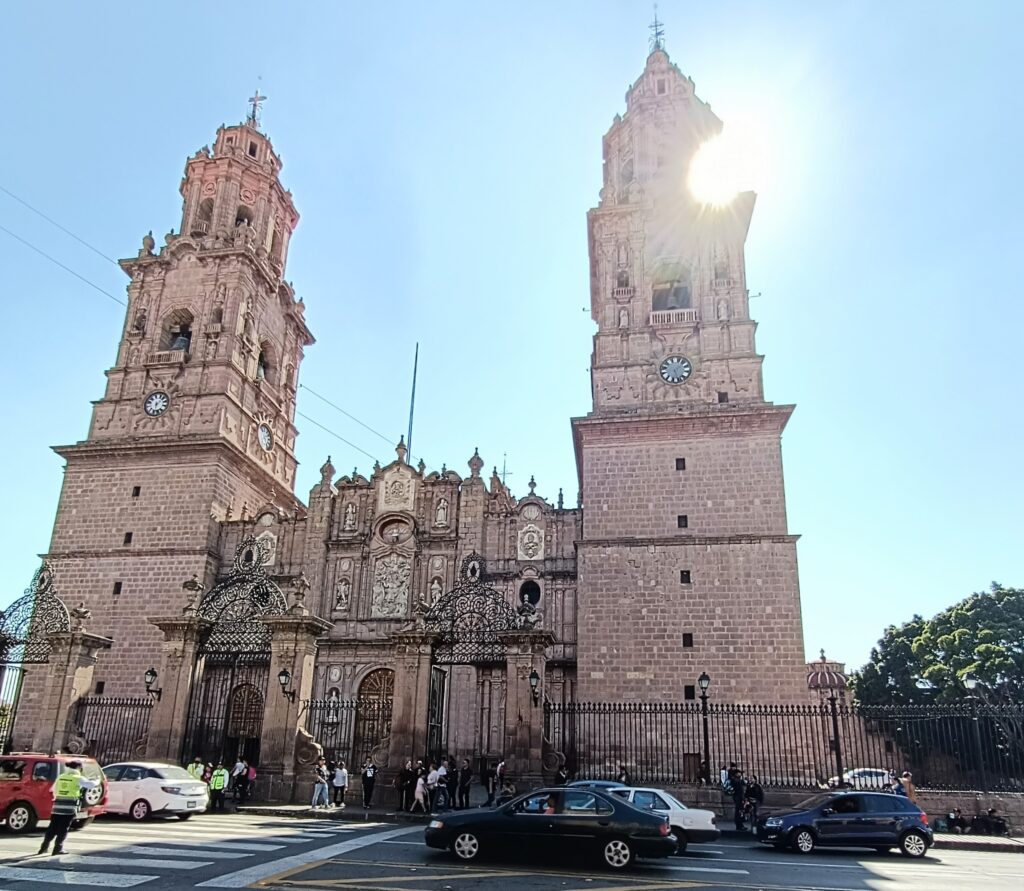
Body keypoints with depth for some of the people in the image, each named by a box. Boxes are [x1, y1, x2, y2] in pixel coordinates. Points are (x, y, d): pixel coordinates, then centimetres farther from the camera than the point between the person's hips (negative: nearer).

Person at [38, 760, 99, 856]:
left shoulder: (60, 777, 13)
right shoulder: (78, 778, -3)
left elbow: (55, 790, 21)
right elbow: (91, 785, -3)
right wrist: (97, 781, 17)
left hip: (57, 806, 5)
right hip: (70, 807, -5)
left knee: (52, 828, 14)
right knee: (63, 829, 1)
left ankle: (44, 847, 17)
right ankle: (58, 849, 1)